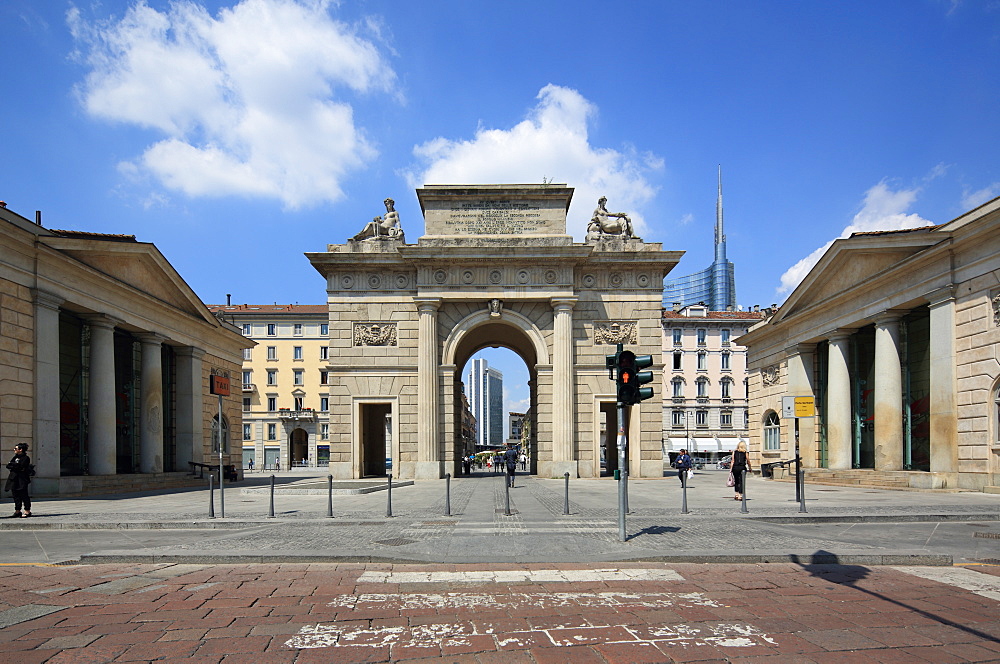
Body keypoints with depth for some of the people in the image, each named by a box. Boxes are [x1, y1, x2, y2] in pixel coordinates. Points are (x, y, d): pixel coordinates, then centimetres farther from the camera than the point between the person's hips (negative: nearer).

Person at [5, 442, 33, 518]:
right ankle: (17, 511, 12)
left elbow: (20, 467, -16)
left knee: (23, 494, -6)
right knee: (16, 495, 7)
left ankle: (27, 511, -4)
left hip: (22, 480, -8)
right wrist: (16, 466, -9)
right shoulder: (15, 457, 19)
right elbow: (8, 466, 8)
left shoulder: (25, 458, -5)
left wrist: (12, 464, -5)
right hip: (14, 479, 8)